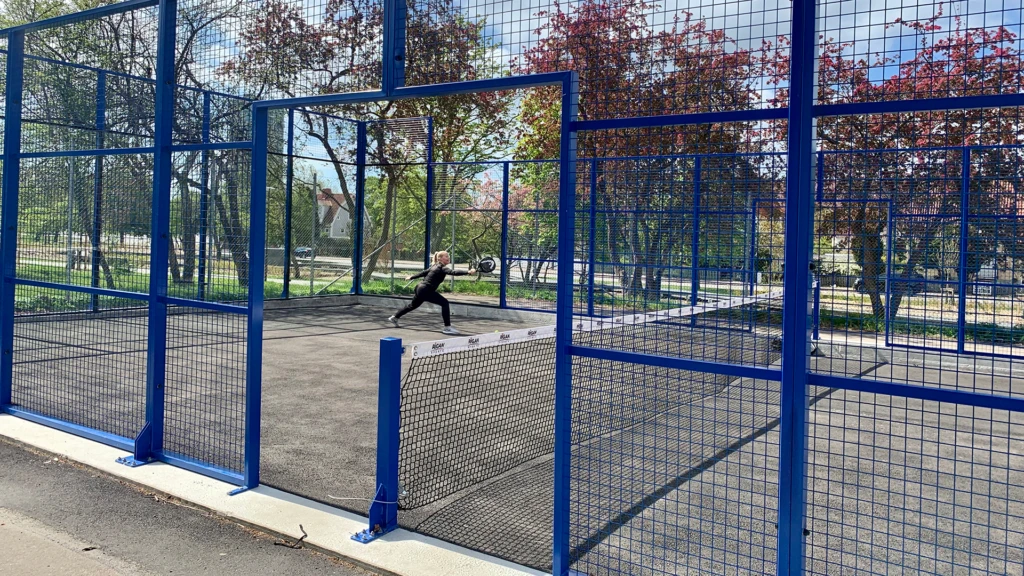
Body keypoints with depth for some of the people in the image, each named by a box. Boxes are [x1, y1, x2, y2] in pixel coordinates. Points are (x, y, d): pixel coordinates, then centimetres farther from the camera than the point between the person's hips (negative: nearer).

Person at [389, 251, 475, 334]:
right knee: (444, 303, -15)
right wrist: (468, 272, -42)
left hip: (420, 288, 10)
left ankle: (395, 317, 47)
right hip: (426, 290, -10)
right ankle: (448, 328, -19)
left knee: (413, 305, 30)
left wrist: (412, 277, 37)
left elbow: (424, 272, 24)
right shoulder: (442, 268, -15)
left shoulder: (435, 266, 13)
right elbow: (453, 272, -31)